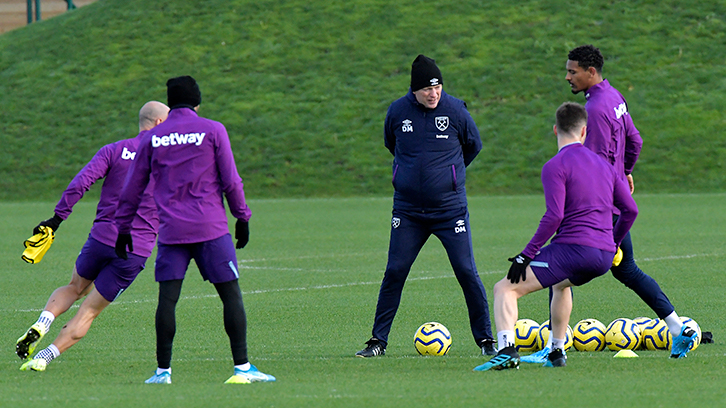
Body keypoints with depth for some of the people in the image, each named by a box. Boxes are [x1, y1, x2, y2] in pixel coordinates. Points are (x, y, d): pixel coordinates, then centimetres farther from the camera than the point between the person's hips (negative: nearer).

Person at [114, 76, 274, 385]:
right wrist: (242, 217, 9)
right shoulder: (213, 130, 1)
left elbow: (132, 189, 12)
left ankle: (163, 371, 0)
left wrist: (123, 228, 20)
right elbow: (230, 180, -1)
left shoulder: (152, 138, 8)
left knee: (167, 298, 2)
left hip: (171, 231, 2)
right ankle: (242, 367, -3)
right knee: (231, 295, 2)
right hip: (211, 228, -2)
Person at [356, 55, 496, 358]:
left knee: (467, 272, -4)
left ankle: (485, 339, 6)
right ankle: (378, 341, 9)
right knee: (394, 273, -1)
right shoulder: (398, 111, -3)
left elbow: (473, 146, 9)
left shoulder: (455, 110, -8)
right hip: (407, 210, 2)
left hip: (450, 207, -2)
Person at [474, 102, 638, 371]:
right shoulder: (603, 164, 17)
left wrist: (526, 255, -13)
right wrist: (612, 245, 32)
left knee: (505, 289, -6)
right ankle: (557, 352, 37)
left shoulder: (555, 166, -6)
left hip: (573, 248, -7)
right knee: (561, 284, 39)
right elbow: (630, 210, 17)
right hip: (604, 257, 7)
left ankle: (506, 350, -29)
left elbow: (554, 217, -16)